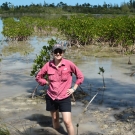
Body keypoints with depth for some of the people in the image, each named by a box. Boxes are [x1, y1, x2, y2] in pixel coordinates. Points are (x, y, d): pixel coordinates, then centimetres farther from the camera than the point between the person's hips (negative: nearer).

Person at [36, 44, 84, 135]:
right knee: (55, 119, 18)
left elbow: (80, 76, 0)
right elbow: (38, 77, 10)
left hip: (64, 98, -3)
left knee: (67, 122, -8)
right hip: (51, 97, 3)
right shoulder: (48, 65, -5)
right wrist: (48, 83, -2)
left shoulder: (69, 64, -11)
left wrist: (73, 89, -3)